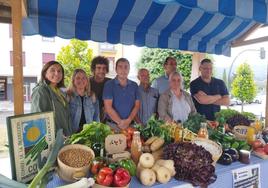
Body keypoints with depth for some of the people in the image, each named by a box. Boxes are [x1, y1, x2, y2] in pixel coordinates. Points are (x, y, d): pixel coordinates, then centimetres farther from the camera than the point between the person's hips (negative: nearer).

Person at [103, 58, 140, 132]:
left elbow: (137, 105, 3)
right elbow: (108, 107, -10)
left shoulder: (134, 85, 6)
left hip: (130, 124, 3)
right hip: (113, 125, -2)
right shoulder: (109, 85, -3)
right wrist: (120, 122, -14)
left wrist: (128, 120, -11)